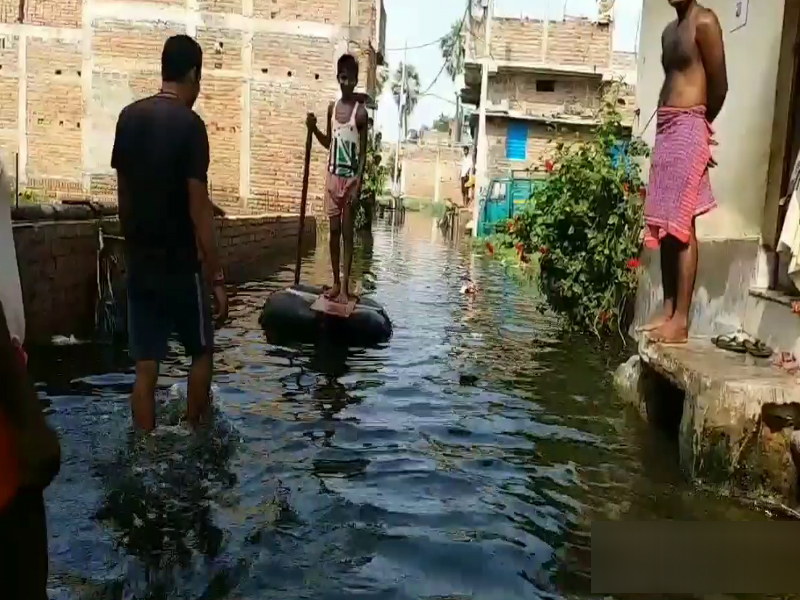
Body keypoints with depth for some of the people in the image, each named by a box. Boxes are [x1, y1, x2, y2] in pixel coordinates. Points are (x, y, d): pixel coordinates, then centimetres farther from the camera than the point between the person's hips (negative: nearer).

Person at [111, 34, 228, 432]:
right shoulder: (189, 124, -13)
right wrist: (217, 277, -13)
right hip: (179, 264, -5)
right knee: (201, 352, 15)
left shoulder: (128, 117, 6)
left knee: (146, 366, 8)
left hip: (138, 262, 5)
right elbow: (199, 208, -17)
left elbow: (123, 192, 12)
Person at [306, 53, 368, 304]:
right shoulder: (332, 107, 7)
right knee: (333, 230, 9)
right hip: (332, 175, 5)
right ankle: (335, 282, 18)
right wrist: (314, 129, 0)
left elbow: (363, 151, -9)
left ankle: (345, 286, 5)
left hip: (351, 178, -5)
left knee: (347, 232, 0)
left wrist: (358, 183, -14)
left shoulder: (360, 111, -8)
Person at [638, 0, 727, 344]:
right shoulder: (670, 31, 21)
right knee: (663, 226, 5)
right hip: (665, 130, 9)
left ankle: (681, 321, -9)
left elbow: (719, 86, -5)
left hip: (688, 129, -9)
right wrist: (671, 125, 8)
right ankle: (668, 312, 10)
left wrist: (699, 124, 9)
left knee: (682, 225, -11)